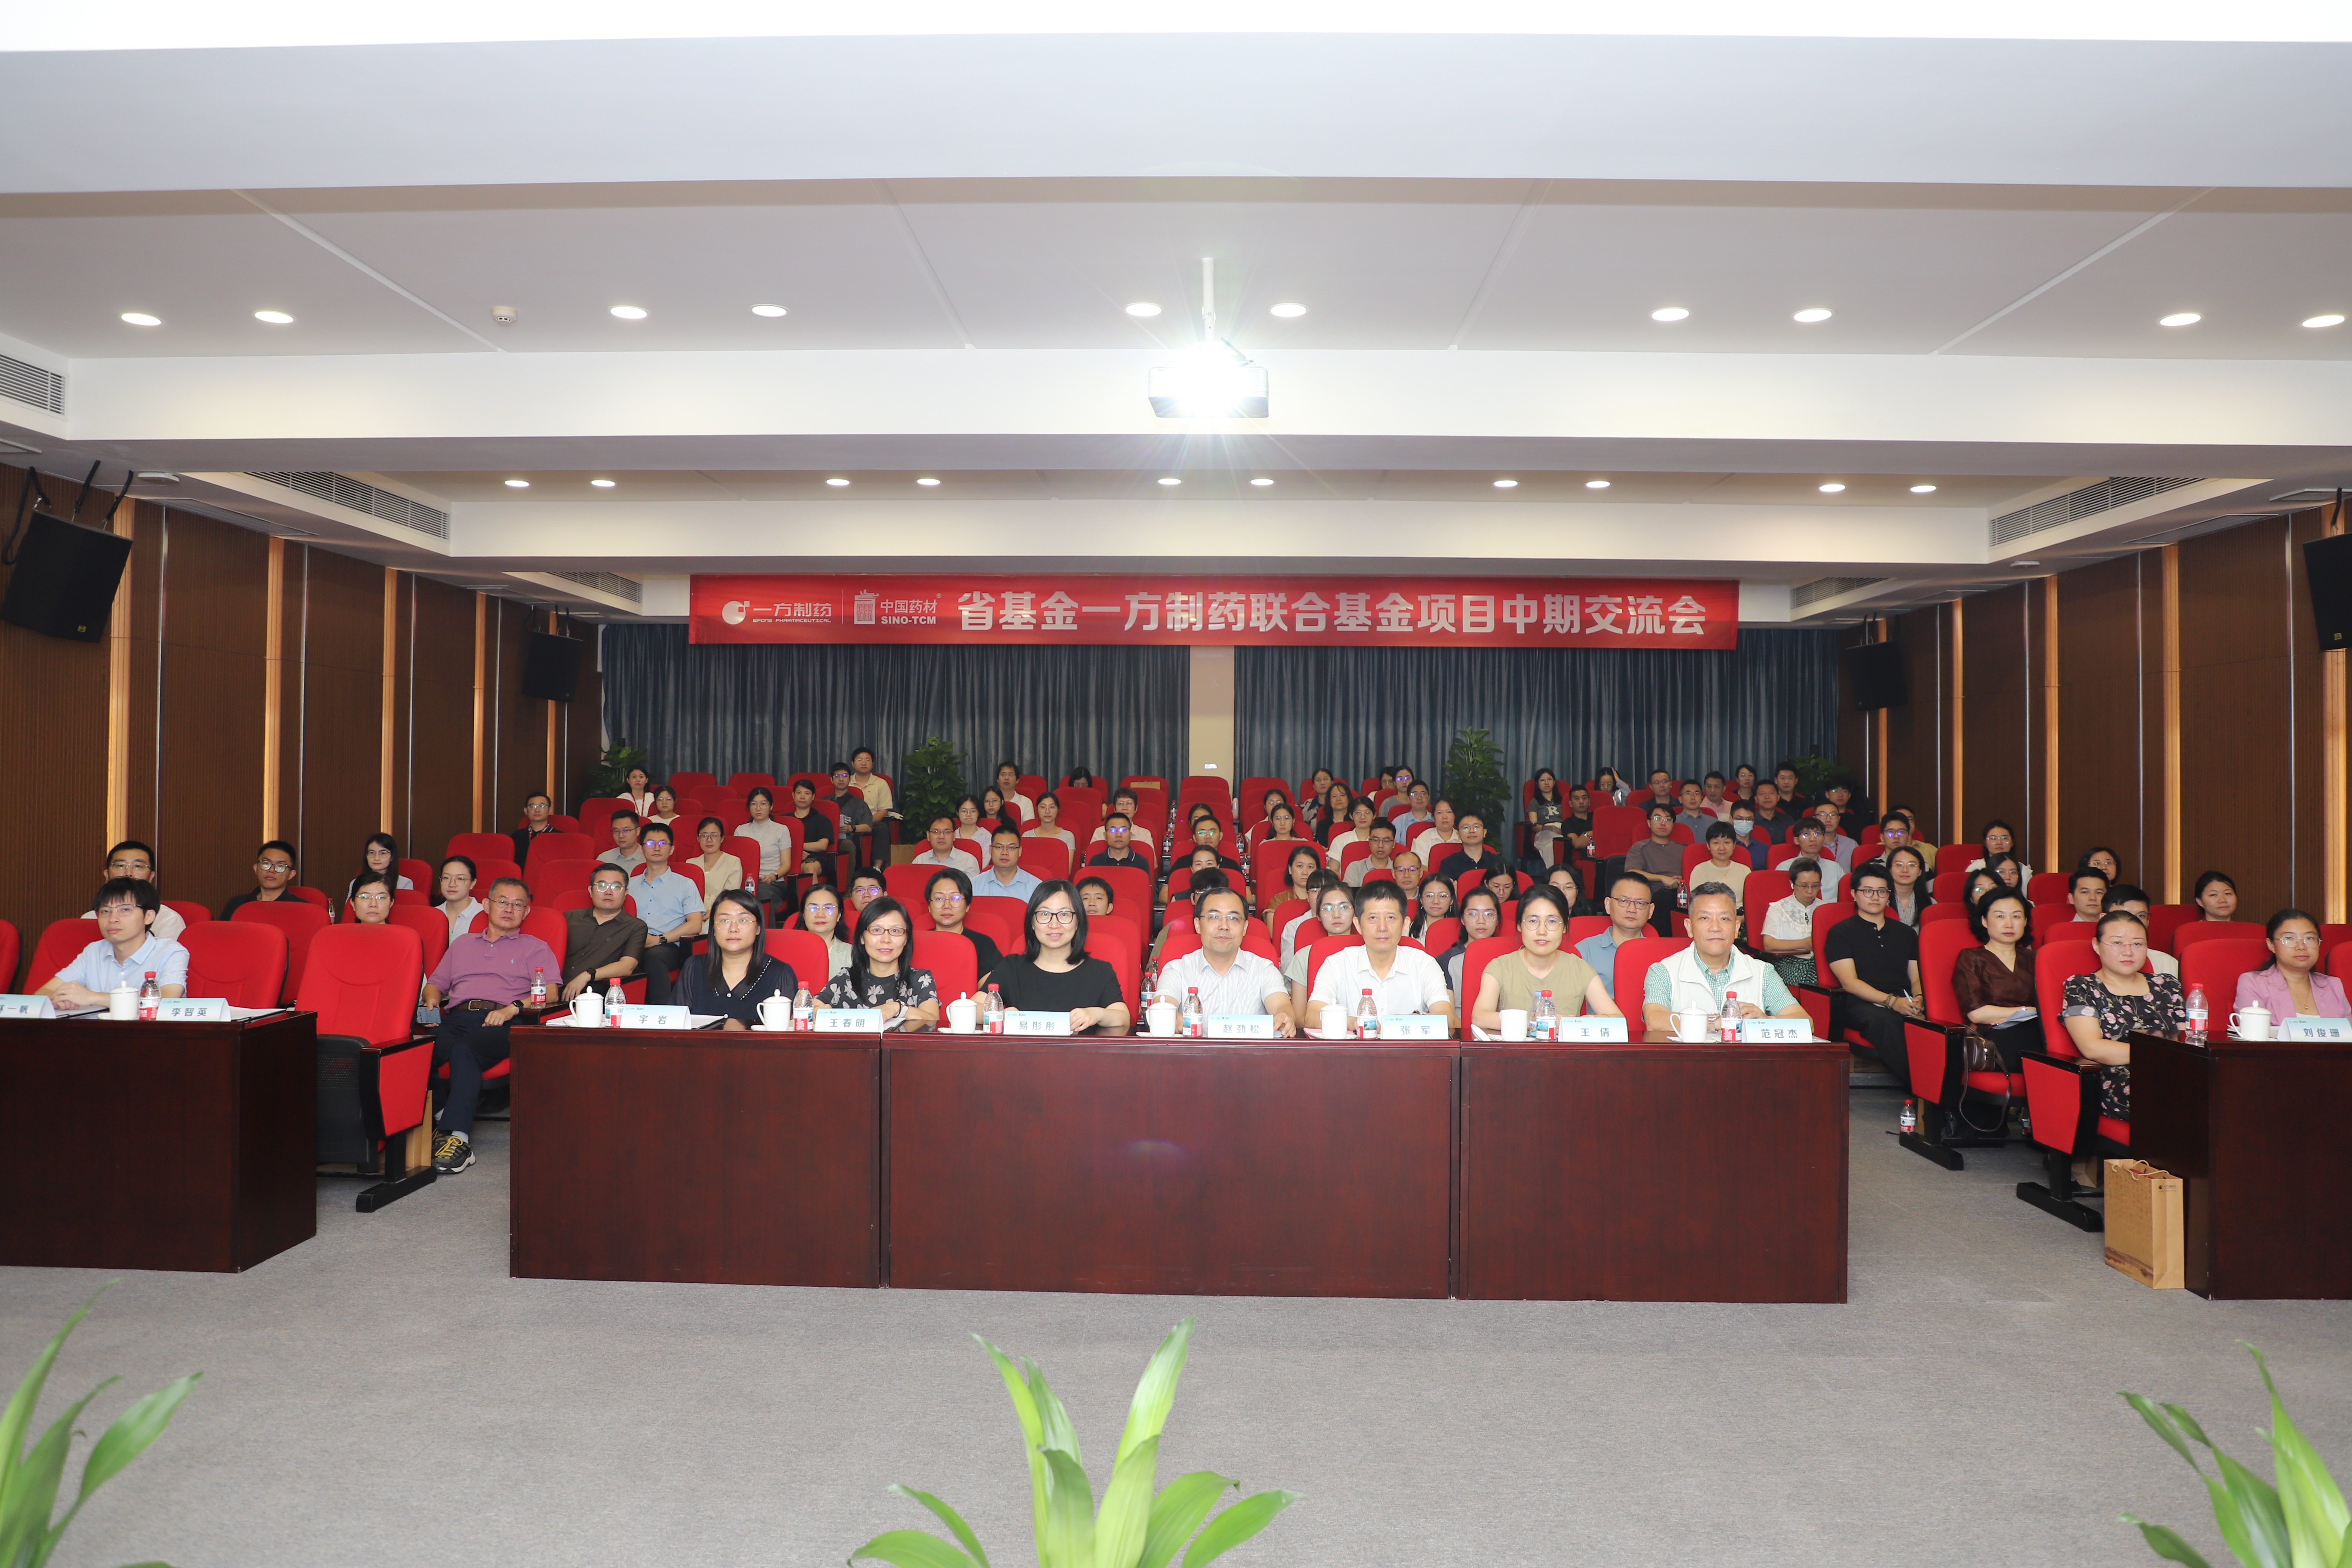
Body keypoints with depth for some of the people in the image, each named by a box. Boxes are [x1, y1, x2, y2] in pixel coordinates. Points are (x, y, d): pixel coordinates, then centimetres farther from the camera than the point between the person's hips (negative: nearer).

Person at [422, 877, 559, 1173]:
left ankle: (458, 1136, -42)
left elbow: (551, 992, 4)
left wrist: (513, 1008, -12)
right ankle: (437, 1121, -24)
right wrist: (432, 1001, 7)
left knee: (464, 1051, -38)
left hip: (502, 1023, -4)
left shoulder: (535, 948, 21)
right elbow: (435, 983, 32)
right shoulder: (462, 943, 34)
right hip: (456, 1017, 4)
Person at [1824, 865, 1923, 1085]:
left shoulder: (1906, 933, 25)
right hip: (1861, 1005, -4)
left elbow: (1917, 978, 19)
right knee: (1885, 1020, -39)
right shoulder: (1840, 933, 9)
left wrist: (1918, 1000, -5)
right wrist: (1892, 1001, -15)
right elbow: (1850, 983, -2)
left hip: (1905, 1005, 4)